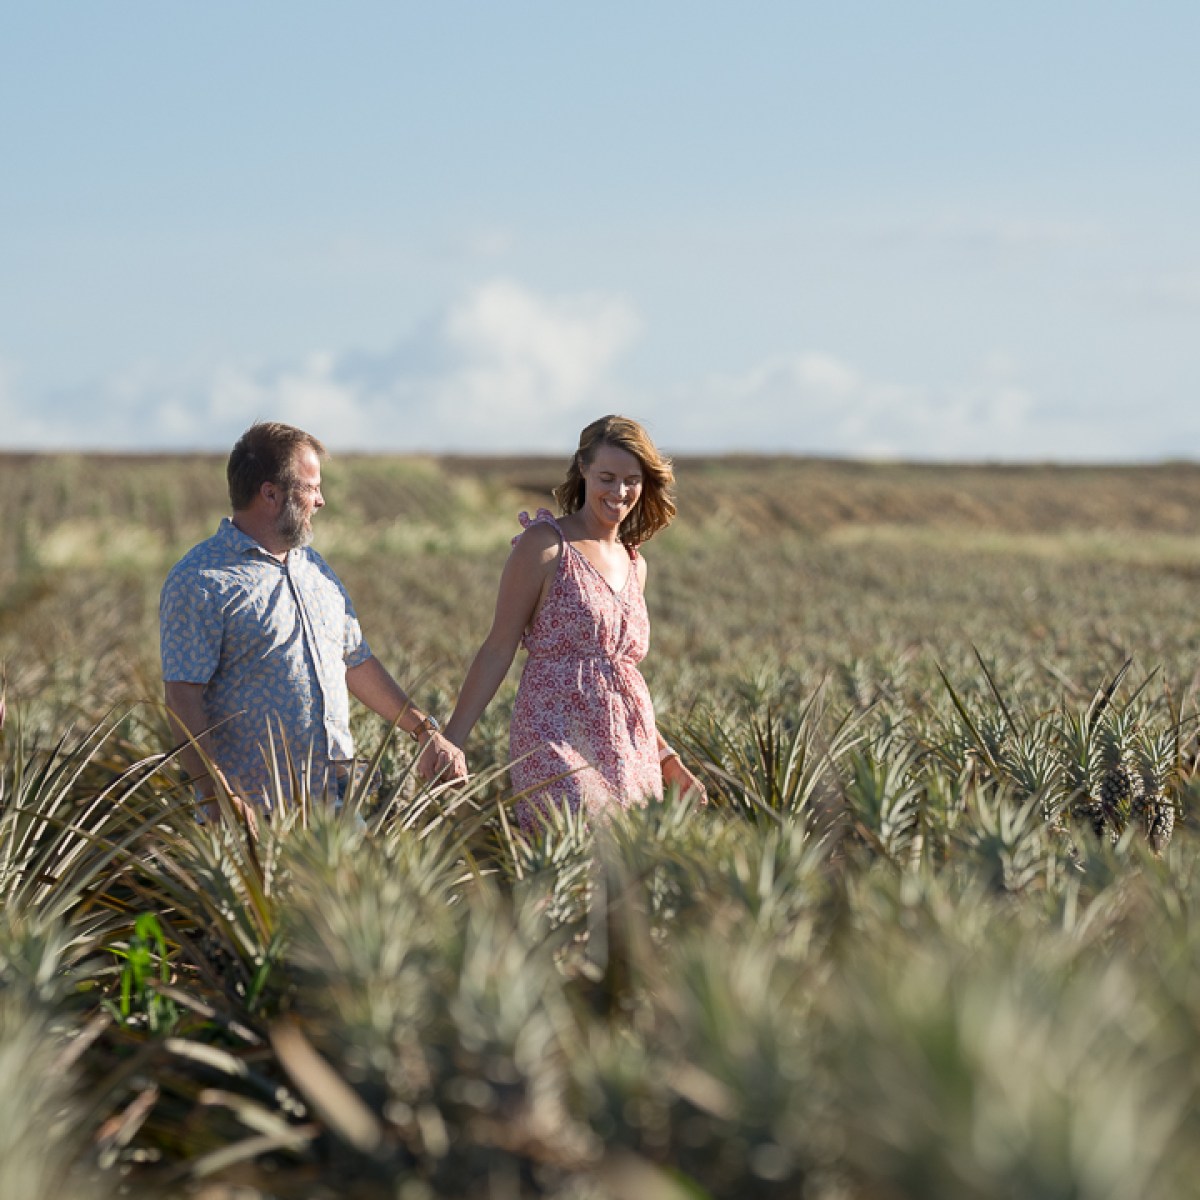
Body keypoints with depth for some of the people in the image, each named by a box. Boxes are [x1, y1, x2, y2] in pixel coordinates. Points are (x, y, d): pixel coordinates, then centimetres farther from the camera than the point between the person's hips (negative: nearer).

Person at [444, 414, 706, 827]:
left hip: (632, 757, 7)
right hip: (560, 747, -7)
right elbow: (499, 649, -5)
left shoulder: (634, 564, 16)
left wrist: (668, 761, 21)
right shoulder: (545, 543, -3)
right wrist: (450, 741, -10)